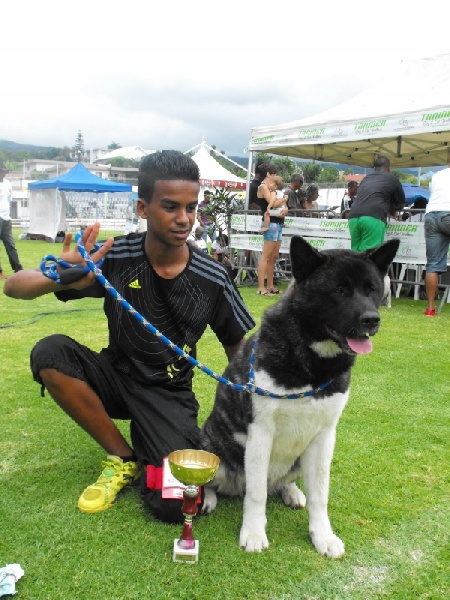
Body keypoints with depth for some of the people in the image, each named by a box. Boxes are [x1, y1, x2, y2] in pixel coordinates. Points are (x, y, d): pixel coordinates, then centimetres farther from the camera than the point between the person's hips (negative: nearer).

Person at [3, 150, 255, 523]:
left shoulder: (213, 279, -13)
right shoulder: (115, 256, -15)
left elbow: (238, 347, 1)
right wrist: (60, 279, -39)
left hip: (169, 392, -2)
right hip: (115, 375, 2)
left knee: (175, 506, -23)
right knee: (50, 353, -28)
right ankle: (124, 459, -6)